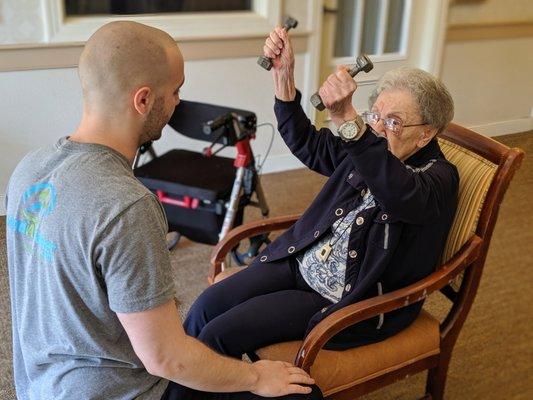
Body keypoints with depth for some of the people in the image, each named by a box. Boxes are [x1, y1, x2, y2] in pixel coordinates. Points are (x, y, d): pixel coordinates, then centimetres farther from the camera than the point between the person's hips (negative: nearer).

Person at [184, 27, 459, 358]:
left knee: (220, 334, -14)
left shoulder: (439, 176, -17)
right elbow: (305, 142, 8)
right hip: (300, 262, 7)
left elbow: (401, 195, -40)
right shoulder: (366, 145, 2)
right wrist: (283, 74, -7)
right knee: (207, 305, -6)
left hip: (351, 302, -6)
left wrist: (346, 117, -51)